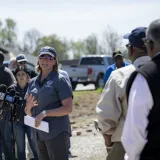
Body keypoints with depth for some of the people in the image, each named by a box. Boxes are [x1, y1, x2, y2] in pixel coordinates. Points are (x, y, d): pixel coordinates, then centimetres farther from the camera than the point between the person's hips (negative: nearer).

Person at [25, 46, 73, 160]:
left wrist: (45, 113, -21)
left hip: (57, 133, -7)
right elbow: (29, 113, 18)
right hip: (40, 134, 7)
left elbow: (68, 108, -14)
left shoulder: (60, 80, -6)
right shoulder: (33, 82, 14)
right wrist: (28, 107, -5)